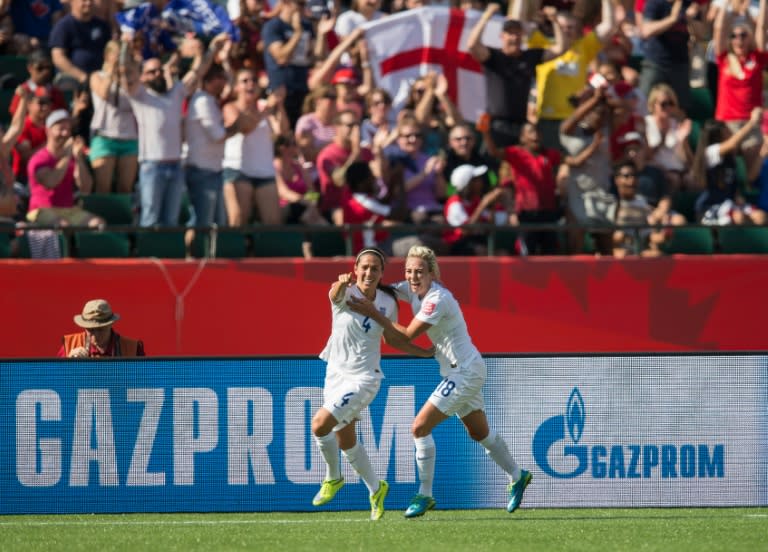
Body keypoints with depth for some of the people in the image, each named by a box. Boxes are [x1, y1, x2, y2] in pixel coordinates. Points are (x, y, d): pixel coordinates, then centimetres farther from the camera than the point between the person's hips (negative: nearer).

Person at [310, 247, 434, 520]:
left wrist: (425, 352, 12)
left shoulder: (388, 303, -6)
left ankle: (333, 478, 3)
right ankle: (376, 489, 35)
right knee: (345, 441, 13)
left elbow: (392, 338, 13)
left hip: (364, 378, -3)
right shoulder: (346, 293, -10)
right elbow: (335, 294, -37)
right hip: (336, 373, 3)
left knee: (320, 424, -21)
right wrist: (342, 283, -61)